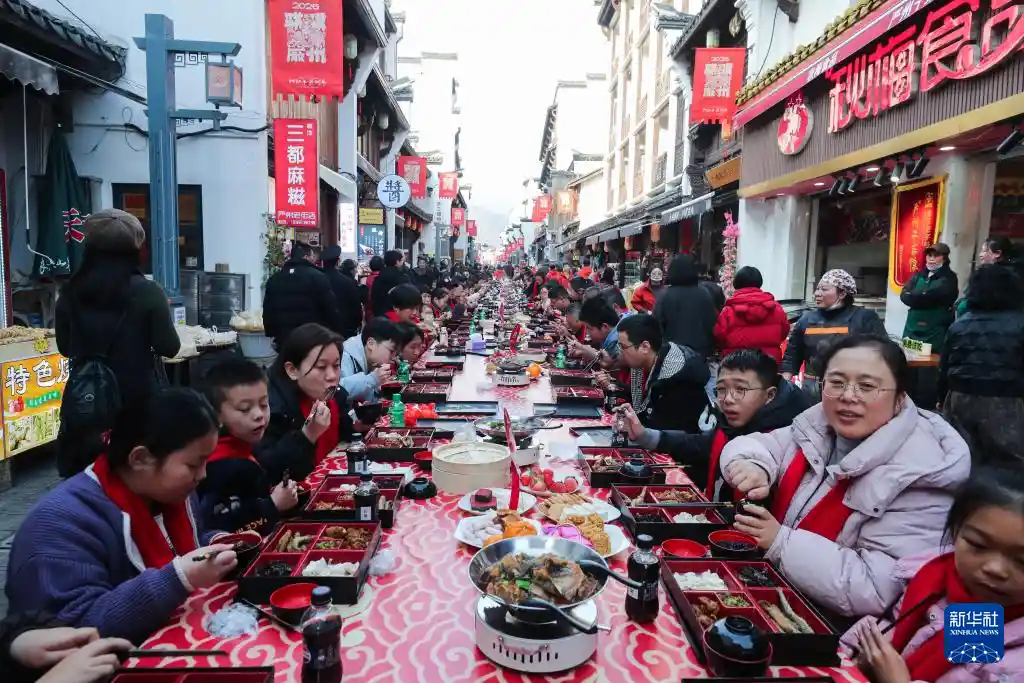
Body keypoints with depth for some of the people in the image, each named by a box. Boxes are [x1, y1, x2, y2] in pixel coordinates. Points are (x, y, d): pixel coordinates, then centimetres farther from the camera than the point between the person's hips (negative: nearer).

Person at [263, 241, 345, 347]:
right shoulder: (317, 277, -9)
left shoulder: (274, 279, 10)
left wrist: (272, 334, 21)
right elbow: (331, 310, -11)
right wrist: (336, 334, -3)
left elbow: (267, 311, 14)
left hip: (284, 338, 5)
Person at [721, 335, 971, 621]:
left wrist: (781, 542, -26)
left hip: (833, 627, -6)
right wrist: (752, 467, -18)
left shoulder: (918, 479, -20)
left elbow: (875, 591, -25)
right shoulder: (819, 427, -2)